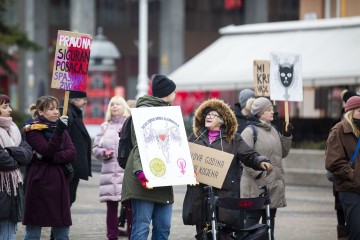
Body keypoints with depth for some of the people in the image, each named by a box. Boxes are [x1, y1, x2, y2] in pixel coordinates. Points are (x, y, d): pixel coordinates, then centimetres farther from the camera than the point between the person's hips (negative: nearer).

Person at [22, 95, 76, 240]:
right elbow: (48, 150, -17)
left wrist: (51, 158, -14)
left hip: (59, 183, 5)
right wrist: (58, 130, -27)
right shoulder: (33, 130, -3)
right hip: (39, 183, -5)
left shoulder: (61, 128, 14)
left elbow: (72, 154, 1)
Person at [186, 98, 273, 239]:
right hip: (199, 192, 3)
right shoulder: (196, 137, 16)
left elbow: (250, 156, 1)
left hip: (225, 193, -3)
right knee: (202, 228, 5)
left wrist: (261, 162, -19)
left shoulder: (233, 139, 8)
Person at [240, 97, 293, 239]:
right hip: (256, 186, -8)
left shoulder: (273, 130, 15)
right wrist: (258, 173, -20)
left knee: (269, 219, 13)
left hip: (274, 185, 8)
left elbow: (283, 153, 20)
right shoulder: (250, 131, -10)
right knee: (253, 218, -7)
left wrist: (287, 136, 8)